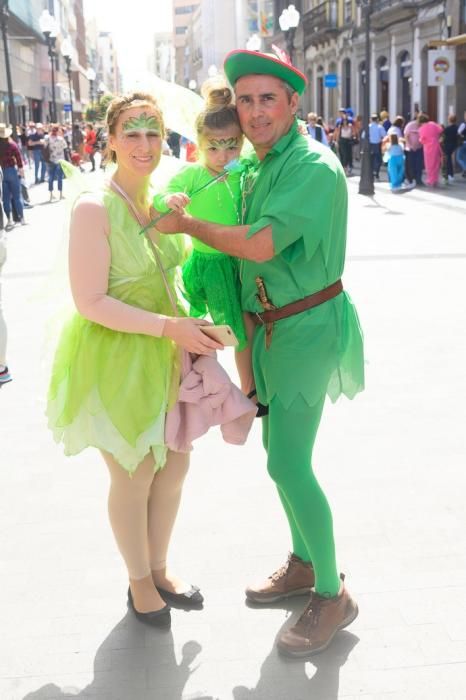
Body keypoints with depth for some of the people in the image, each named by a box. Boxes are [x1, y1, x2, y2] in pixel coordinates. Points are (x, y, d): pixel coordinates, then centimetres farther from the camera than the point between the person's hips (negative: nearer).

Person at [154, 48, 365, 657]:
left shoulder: (314, 166, -17)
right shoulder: (258, 168, 11)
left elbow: (262, 244, -26)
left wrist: (188, 225, -13)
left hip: (306, 327, -9)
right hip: (269, 326, 9)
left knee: (288, 463, -9)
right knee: (278, 449, 16)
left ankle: (333, 595, 8)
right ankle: (303, 564, 34)